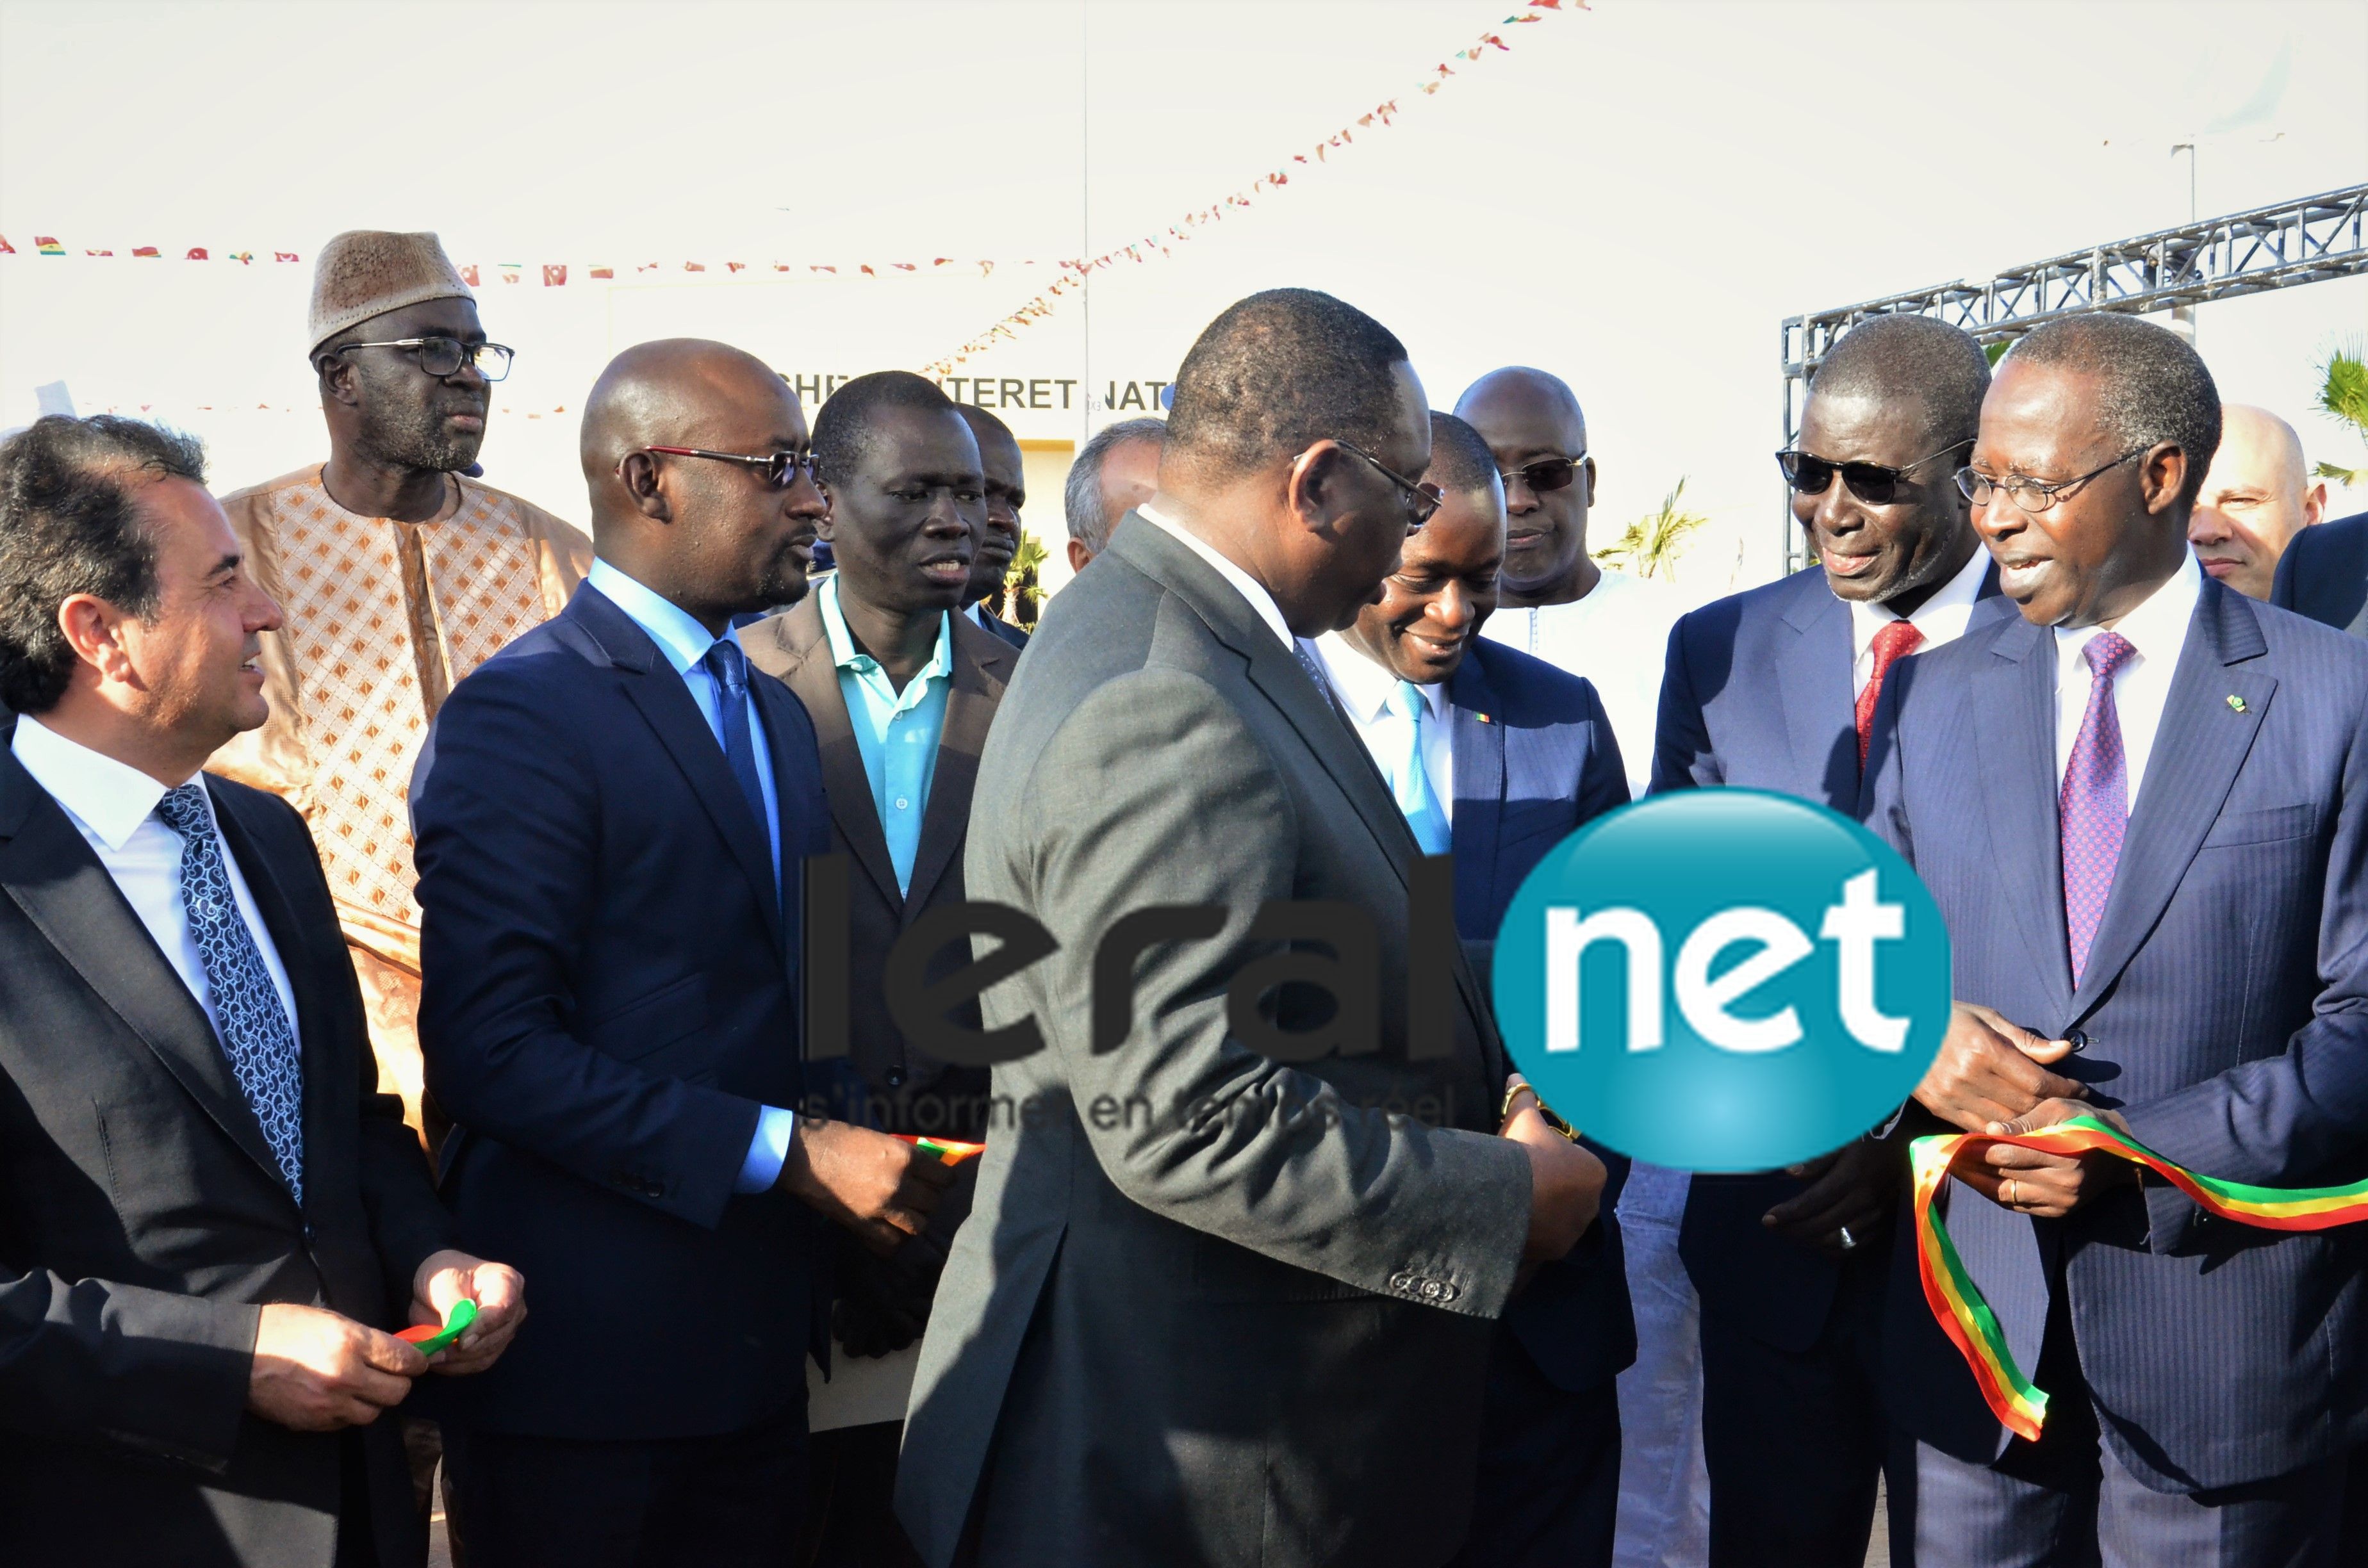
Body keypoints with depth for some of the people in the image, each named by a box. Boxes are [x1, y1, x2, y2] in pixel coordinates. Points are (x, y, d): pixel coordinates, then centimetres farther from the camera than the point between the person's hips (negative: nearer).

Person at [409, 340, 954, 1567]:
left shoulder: (776, 711, 14)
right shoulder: (520, 716, -13)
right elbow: (493, 1050, -20)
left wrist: (873, 1147, 2)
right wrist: (786, 1152, -20)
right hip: (586, 1360, -7)